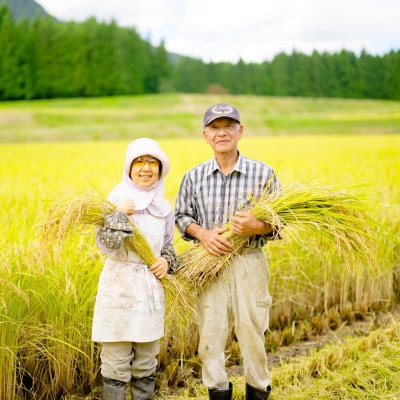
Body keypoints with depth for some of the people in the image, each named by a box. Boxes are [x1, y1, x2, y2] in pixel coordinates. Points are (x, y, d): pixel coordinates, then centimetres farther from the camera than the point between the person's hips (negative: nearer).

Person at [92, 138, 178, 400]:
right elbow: (106, 245, -17)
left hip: (151, 288, 4)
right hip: (119, 286, -4)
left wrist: (167, 262, -3)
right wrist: (121, 214, -24)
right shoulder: (117, 199, -6)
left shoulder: (164, 208, 7)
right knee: (116, 361, 2)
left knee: (147, 362, 14)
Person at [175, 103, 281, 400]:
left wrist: (257, 226, -22)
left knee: (253, 333, 7)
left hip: (250, 264, -1)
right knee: (210, 336, 7)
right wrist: (202, 233, -11)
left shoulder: (263, 173, -4)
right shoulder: (193, 177, 2)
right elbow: (181, 217, 10)